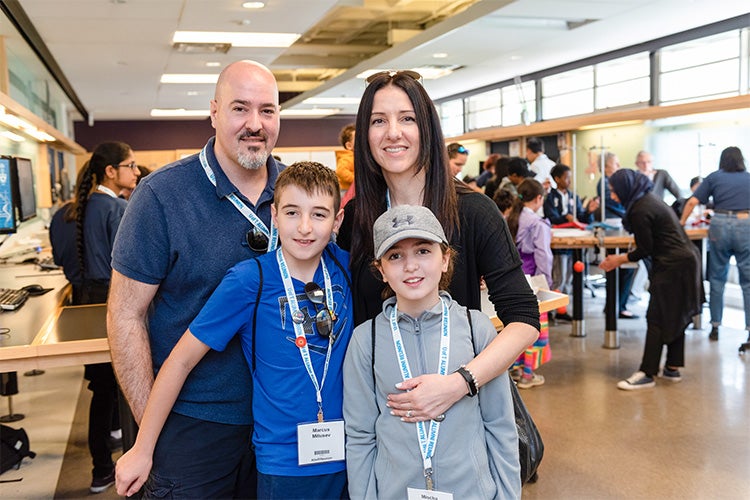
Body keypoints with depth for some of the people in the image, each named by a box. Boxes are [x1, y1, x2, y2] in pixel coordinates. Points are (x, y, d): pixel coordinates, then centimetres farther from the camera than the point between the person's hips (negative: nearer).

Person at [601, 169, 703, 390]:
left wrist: (619, 260, -2)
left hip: (673, 266, -10)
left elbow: (645, 249, -13)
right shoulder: (649, 199, 12)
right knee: (675, 316, 15)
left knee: (657, 319, -7)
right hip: (686, 259, 10)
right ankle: (673, 368, 23)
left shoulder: (640, 211, -19)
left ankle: (647, 373, -4)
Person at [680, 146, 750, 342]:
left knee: (717, 279, 9)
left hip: (720, 225, 0)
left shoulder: (714, 177, 12)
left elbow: (692, 202, 5)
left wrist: (682, 222, 18)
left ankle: (715, 327, 12)